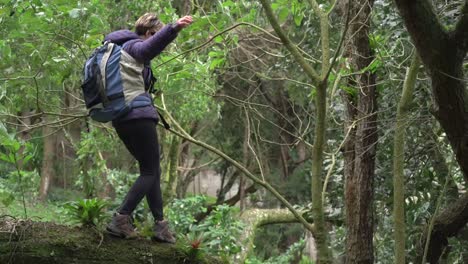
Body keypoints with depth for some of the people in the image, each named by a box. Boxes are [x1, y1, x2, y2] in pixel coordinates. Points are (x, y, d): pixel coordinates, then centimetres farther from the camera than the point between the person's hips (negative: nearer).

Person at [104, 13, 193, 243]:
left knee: (152, 170, 14)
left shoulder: (118, 49, 22)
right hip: (139, 116, -10)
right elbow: (150, 47, -32)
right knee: (150, 172, -3)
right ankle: (121, 219, -11)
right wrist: (174, 29, -47)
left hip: (120, 119, 10)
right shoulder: (134, 46, -7)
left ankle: (160, 225, 12)